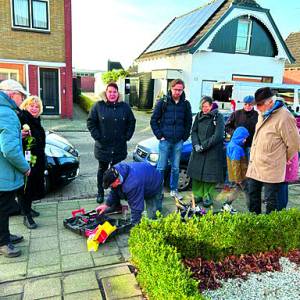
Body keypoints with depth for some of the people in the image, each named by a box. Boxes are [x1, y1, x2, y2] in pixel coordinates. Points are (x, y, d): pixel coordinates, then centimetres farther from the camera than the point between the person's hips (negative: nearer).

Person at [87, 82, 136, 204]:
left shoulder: (125, 107, 1)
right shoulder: (98, 106, -4)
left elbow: (132, 122, 8)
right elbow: (91, 122, -1)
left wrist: (127, 136, 0)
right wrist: (97, 136, -8)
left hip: (119, 147, 1)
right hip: (103, 146, -1)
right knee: (102, 170, 13)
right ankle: (100, 193, 27)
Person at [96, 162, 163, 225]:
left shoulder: (132, 185, -45)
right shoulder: (115, 170, -19)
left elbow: (136, 207, -36)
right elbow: (114, 191, -1)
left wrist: (134, 224, -28)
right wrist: (107, 205, 1)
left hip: (154, 186, -8)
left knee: (152, 216, -11)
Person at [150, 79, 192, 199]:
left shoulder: (186, 104, 5)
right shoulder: (163, 102, -2)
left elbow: (188, 122, 14)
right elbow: (153, 120, 0)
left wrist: (184, 137, 6)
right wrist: (159, 136, -5)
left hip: (178, 141, 3)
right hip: (165, 140, -2)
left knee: (175, 168, 11)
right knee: (161, 167, 2)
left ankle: (174, 190, 24)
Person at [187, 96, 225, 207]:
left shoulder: (218, 117, -4)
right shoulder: (199, 116, 11)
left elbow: (218, 135, -12)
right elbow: (194, 131, 9)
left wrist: (204, 145, -14)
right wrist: (196, 145, -8)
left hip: (213, 152, -4)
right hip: (198, 152, 4)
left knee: (210, 175, 0)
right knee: (197, 173, 6)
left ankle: (208, 196, 14)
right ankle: (198, 194, 20)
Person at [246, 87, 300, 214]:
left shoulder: (283, 117, -17)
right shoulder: (262, 114, 9)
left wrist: (283, 159, 2)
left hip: (270, 169, -8)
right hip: (254, 166, 9)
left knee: (270, 200, 4)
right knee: (252, 195, 18)